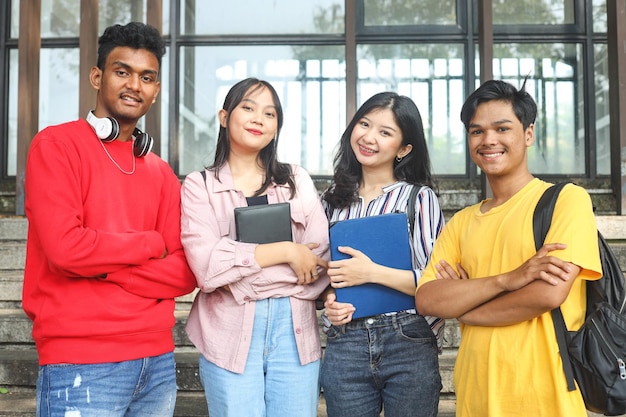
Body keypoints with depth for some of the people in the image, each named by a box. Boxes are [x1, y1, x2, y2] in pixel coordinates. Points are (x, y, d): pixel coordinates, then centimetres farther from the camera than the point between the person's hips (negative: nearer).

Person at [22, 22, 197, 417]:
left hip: (158, 361, 6)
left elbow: (185, 272, 2)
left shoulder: (161, 173, 11)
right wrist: (150, 243, -5)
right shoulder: (56, 146, -4)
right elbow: (65, 247, -18)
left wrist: (104, 269, -12)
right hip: (81, 366, -5)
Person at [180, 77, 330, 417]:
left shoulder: (296, 181, 9)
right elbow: (208, 267, -13)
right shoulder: (199, 186, 2)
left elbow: (321, 261, -1)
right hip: (230, 334, -2)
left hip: (295, 331, 2)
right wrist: (286, 251, -11)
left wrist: (239, 273, -10)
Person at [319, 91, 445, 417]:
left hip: (409, 345, -3)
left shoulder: (419, 197, -3)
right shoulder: (332, 200, 8)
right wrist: (328, 299, -2)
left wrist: (374, 273, -16)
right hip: (344, 346, 3)